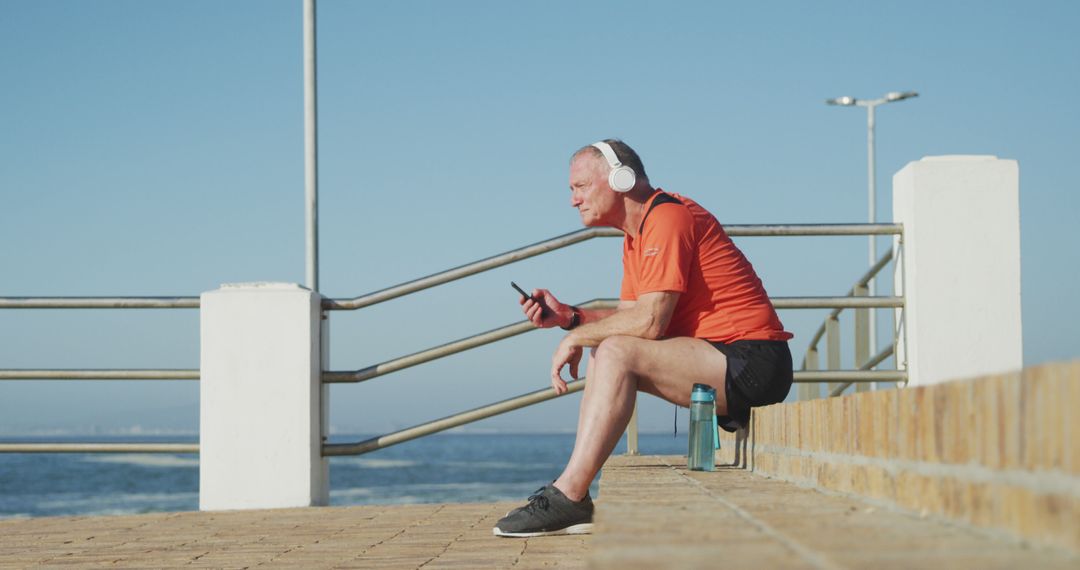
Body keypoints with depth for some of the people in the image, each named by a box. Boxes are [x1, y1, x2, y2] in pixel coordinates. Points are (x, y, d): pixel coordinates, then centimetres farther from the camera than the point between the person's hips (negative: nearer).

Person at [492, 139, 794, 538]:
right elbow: (628, 315, 15)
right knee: (604, 355, 10)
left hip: (751, 362, -11)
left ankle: (568, 497, -24)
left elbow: (649, 322, -21)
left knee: (617, 352, -23)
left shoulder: (668, 219, -14)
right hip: (722, 360, 11)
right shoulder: (637, 234, 18)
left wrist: (577, 336, -9)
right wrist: (569, 317, 1)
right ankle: (575, 503, -1)